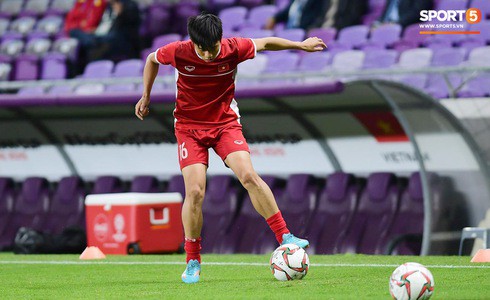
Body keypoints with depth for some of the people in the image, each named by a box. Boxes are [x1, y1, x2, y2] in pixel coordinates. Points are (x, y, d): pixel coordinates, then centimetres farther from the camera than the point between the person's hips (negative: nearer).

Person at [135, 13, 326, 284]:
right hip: (189, 126, 0)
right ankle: (193, 262, 0)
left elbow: (265, 43, 5)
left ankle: (285, 238, -15)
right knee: (195, 191, -15)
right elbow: (152, 60, 7)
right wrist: (146, 96, 8)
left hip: (225, 123, 1)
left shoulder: (234, 49, -15)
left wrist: (301, 45, 11)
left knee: (249, 175, -22)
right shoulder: (178, 53, -16)